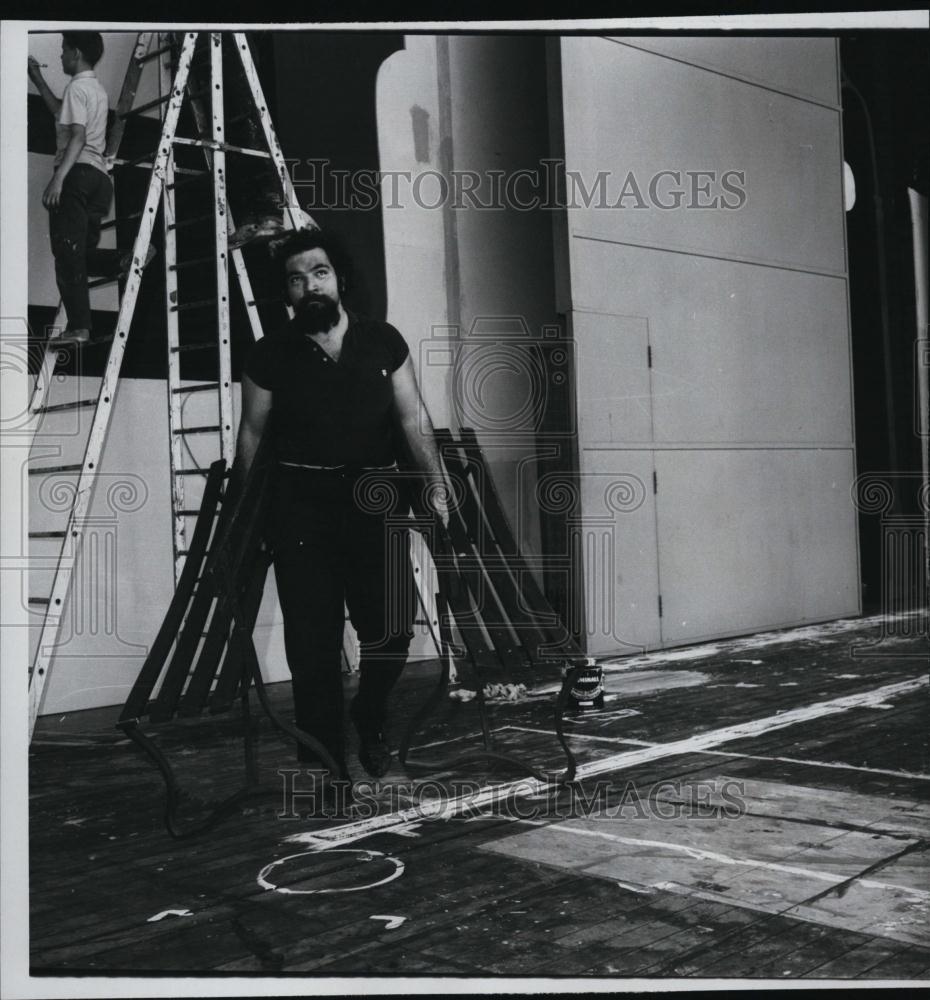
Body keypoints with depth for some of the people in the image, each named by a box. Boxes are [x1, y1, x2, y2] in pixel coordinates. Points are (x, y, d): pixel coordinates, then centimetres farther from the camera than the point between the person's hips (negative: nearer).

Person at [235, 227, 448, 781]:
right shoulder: (271, 354, 3)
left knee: (393, 625, -6)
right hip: (300, 502, 0)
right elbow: (251, 433, 10)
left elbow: (414, 418, 6)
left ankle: (370, 720, 24)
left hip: (373, 495, 1)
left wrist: (436, 486, -4)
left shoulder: (383, 341, 5)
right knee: (313, 640, -2)